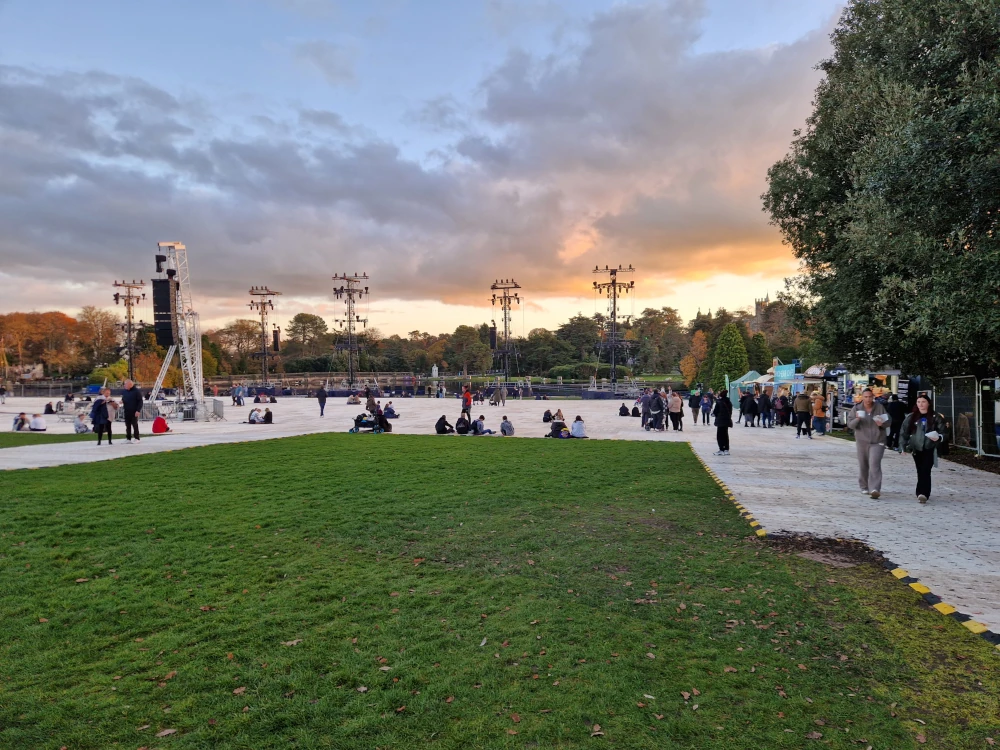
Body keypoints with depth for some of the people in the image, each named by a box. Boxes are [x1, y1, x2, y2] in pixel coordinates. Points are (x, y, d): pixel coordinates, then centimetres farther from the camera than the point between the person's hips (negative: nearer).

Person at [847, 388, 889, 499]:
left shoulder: (880, 407, 1)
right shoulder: (856, 408, 1)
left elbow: (888, 421, 10)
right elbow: (850, 424, -2)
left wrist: (882, 424, -13)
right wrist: (857, 419, -22)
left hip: (877, 441, -2)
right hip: (862, 441, 2)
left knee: (875, 465, -15)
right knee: (863, 466, 9)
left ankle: (875, 489, -20)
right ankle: (864, 487, 26)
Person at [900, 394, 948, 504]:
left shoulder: (936, 418, 0)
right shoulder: (911, 417, 6)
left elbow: (944, 432, 2)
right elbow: (904, 432, 7)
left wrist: (938, 438, -19)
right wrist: (905, 446, 0)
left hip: (930, 449, -3)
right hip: (916, 449, 3)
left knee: (925, 471, -14)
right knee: (920, 472, 8)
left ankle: (923, 493, -21)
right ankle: (923, 493, 18)